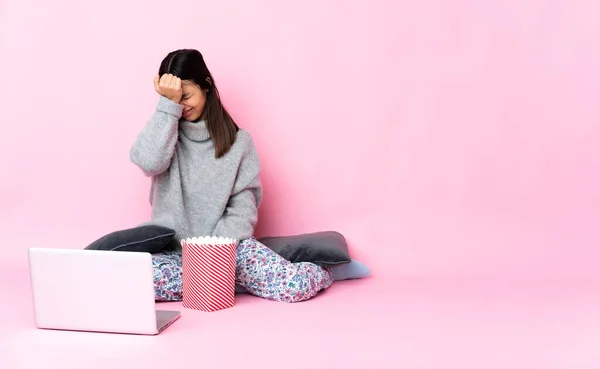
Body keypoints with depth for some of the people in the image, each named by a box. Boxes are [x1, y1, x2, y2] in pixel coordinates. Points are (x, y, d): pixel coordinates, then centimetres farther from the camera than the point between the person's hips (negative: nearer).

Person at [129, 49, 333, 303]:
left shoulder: (238, 141, 3)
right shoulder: (166, 132, 6)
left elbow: (243, 206, -2)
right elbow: (148, 162, -17)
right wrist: (167, 106, -16)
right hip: (173, 249, 2)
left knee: (295, 285, -28)